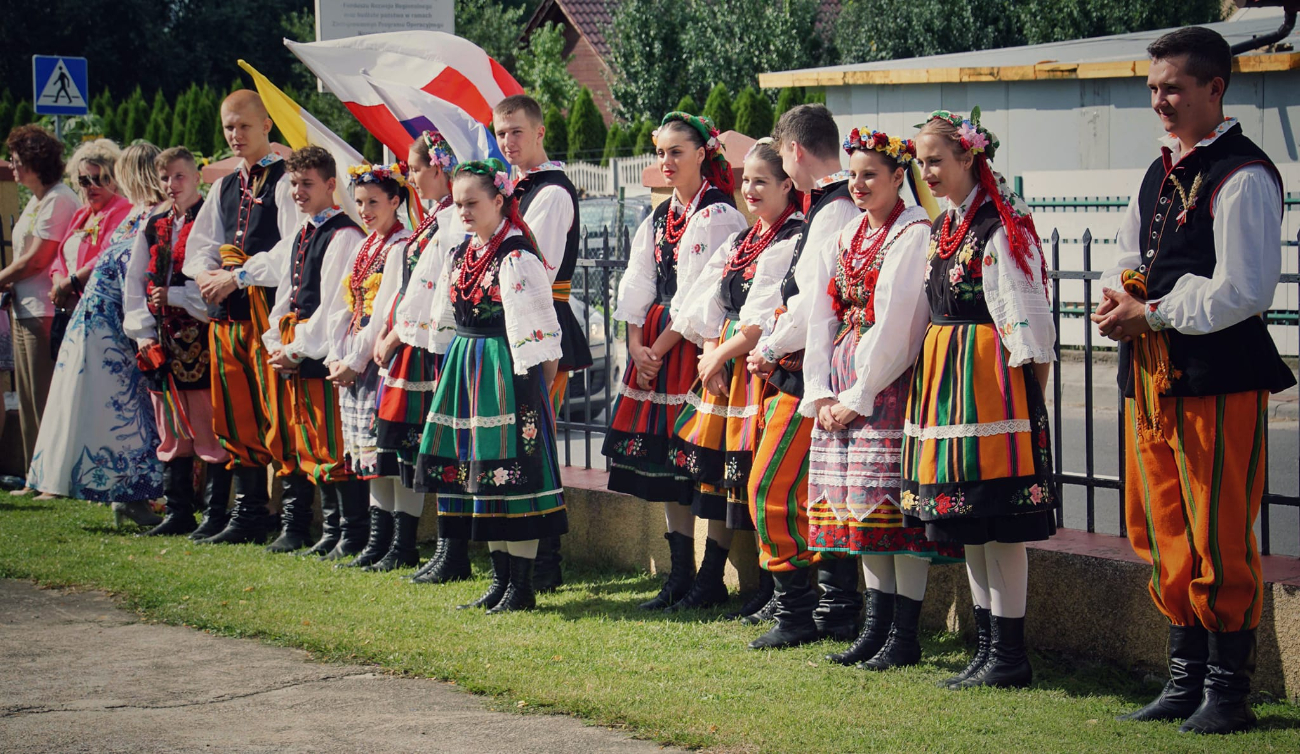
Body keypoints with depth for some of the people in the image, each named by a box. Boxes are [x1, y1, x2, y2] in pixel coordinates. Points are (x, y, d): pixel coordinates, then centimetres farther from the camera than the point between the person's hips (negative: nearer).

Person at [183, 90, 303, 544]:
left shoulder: (285, 182, -5)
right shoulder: (224, 188, 20)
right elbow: (200, 245, 19)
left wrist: (238, 276, -14)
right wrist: (206, 273, -3)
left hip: (268, 307, -8)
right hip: (225, 310, 8)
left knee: (275, 416, -10)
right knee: (236, 417, 8)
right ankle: (247, 514, 13)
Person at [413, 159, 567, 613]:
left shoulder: (517, 257, -12)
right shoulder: (461, 255, 13)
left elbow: (533, 329, -15)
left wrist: (534, 383, -18)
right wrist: (452, 368, 18)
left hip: (507, 372, -9)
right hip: (465, 371, 9)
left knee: (509, 469, -7)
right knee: (475, 469, 10)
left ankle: (521, 587, -1)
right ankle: (500, 580, 18)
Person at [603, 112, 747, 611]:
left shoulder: (719, 215, -9)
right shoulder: (659, 219, 15)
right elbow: (637, 285, 11)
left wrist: (661, 346, -12)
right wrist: (637, 346, -2)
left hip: (699, 343, -8)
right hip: (655, 346, 8)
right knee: (668, 460, 8)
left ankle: (711, 579, -3)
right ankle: (680, 575, 14)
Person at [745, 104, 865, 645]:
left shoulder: (832, 214, -17)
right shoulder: (843, 208, 13)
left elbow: (817, 305, -23)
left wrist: (770, 348, -8)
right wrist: (777, 348, 11)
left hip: (810, 376, -10)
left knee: (771, 489, -6)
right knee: (818, 493, 14)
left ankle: (794, 613, -3)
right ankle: (839, 610, 18)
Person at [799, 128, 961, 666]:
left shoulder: (915, 235, -9)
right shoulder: (848, 237, 16)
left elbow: (896, 325, -15)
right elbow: (823, 316, 13)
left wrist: (858, 396, -14)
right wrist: (819, 392, 3)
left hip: (892, 383, -8)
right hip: (844, 388, 8)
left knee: (895, 502, -8)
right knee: (860, 506, 7)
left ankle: (904, 636, -4)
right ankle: (876, 626, 13)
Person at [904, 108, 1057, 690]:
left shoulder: (1003, 226, -12)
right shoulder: (942, 228, 15)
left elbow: (1024, 315, -14)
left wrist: (1030, 393, -15)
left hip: (992, 376, -9)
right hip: (944, 377, 9)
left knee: (998, 523, -8)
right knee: (967, 524, 12)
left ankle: (1009, 656, -3)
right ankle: (989, 645, 19)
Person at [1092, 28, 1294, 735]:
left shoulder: (1243, 178, -11)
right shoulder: (1160, 174, 16)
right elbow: (1129, 258, 23)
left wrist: (1153, 313, -13)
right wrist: (1119, 295, 0)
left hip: (1219, 378, -9)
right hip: (1152, 379, 9)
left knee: (1219, 540, -5)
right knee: (1163, 536, 13)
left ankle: (1228, 690, 5)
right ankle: (1185, 678, 23)